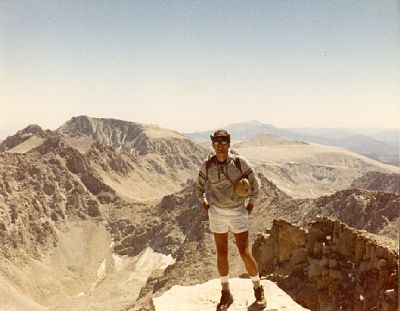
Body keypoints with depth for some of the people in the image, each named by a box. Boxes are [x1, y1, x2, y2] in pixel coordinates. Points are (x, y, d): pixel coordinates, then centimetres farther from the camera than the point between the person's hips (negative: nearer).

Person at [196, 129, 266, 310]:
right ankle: (226, 294, 23)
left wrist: (248, 211, -4)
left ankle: (258, 289, 22)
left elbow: (254, 186, -4)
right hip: (217, 213, 2)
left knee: (245, 253, -2)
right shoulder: (207, 165, -8)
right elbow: (199, 187, 10)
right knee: (221, 253, 8)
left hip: (237, 213, -2)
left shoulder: (240, 162, -14)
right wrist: (206, 207, 3)